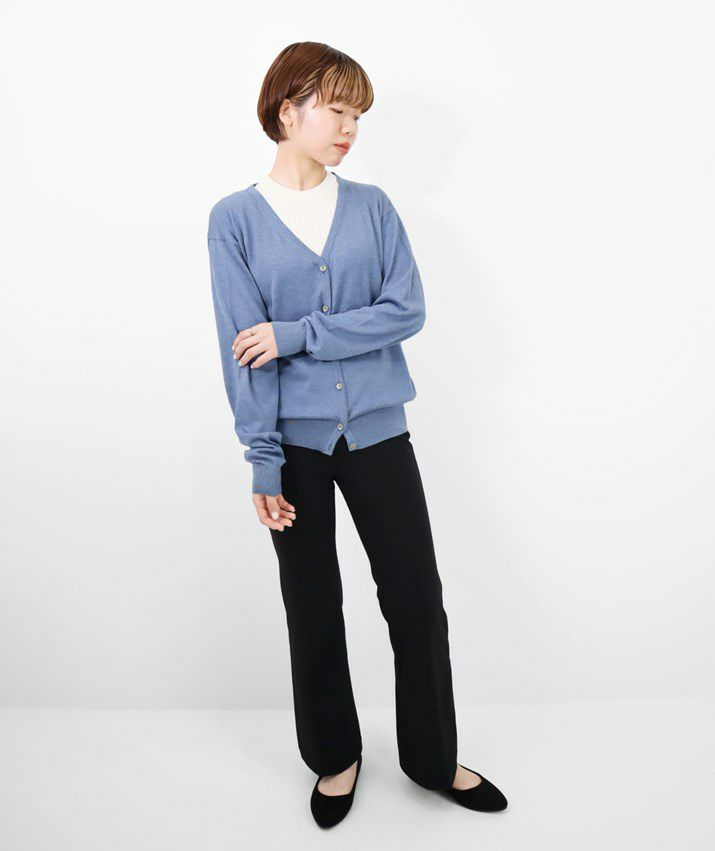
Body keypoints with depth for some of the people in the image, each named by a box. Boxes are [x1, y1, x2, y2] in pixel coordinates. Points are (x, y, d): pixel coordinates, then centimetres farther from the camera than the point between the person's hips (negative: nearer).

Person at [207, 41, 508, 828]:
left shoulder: (373, 207, 5)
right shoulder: (234, 219, -1)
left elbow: (407, 311, -6)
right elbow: (243, 351, -7)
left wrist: (295, 334, -14)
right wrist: (262, 461, -12)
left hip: (376, 430, 2)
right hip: (295, 440, -1)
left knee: (417, 598, 7)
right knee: (313, 607, 12)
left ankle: (433, 757, 31)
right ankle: (335, 756, 35)